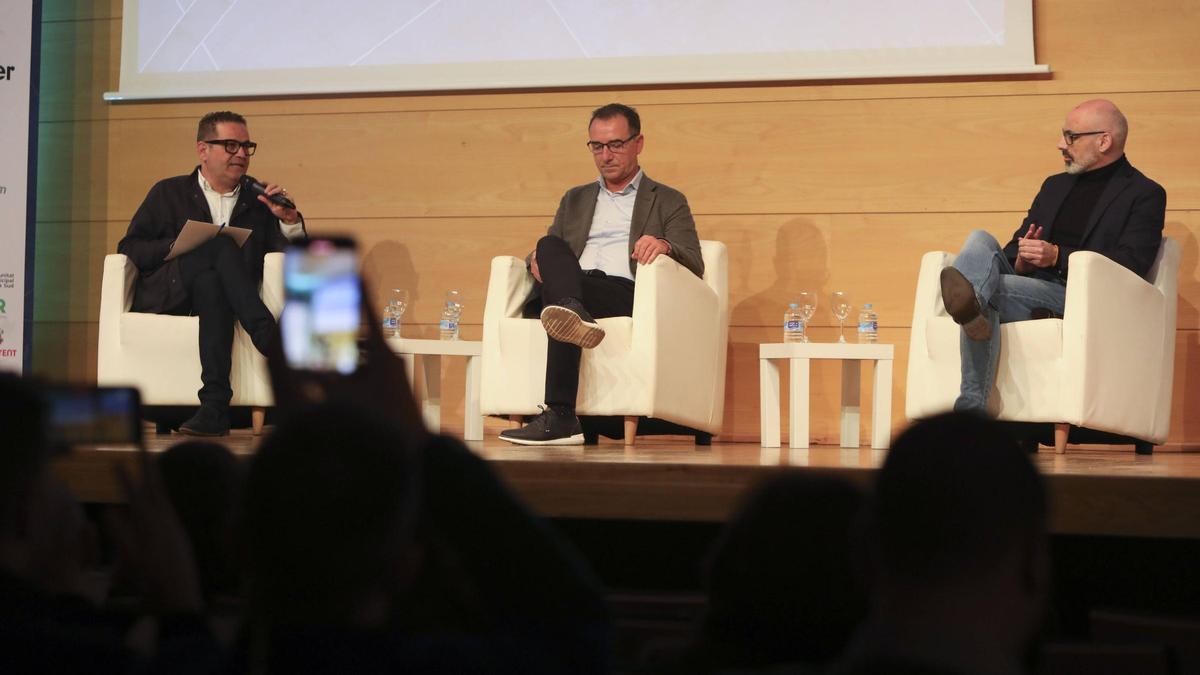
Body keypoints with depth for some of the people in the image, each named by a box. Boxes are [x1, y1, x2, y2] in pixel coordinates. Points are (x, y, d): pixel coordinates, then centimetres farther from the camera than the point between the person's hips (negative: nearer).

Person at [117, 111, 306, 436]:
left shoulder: (259, 199, 21)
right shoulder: (169, 193, 18)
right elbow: (128, 249, 8)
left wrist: (290, 221, -8)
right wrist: (177, 247, -9)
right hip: (166, 293, -1)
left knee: (211, 283, -38)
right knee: (222, 245, -31)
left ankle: (215, 406, -48)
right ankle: (271, 341, -39)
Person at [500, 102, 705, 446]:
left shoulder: (668, 201, 21)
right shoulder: (575, 199, 34)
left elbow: (694, 266, 8)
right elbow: (548, 248, 25)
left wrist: (665, 246, -18)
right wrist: (539, 259, -4)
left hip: (626, 294, -3)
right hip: (574, 290, 3)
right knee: (550, 247, -33)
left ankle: (559, 416, -55)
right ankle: (573, 312, -63)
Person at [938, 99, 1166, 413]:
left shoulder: (1145, 194, 6)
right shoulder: (1055, 185, 28)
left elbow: (1132, 264, -7)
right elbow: (1017, 244, 25)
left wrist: (1058, 257, -16)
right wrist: (1019, 260, -1)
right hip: (1026, 285, 6)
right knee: (980, 240, -25)